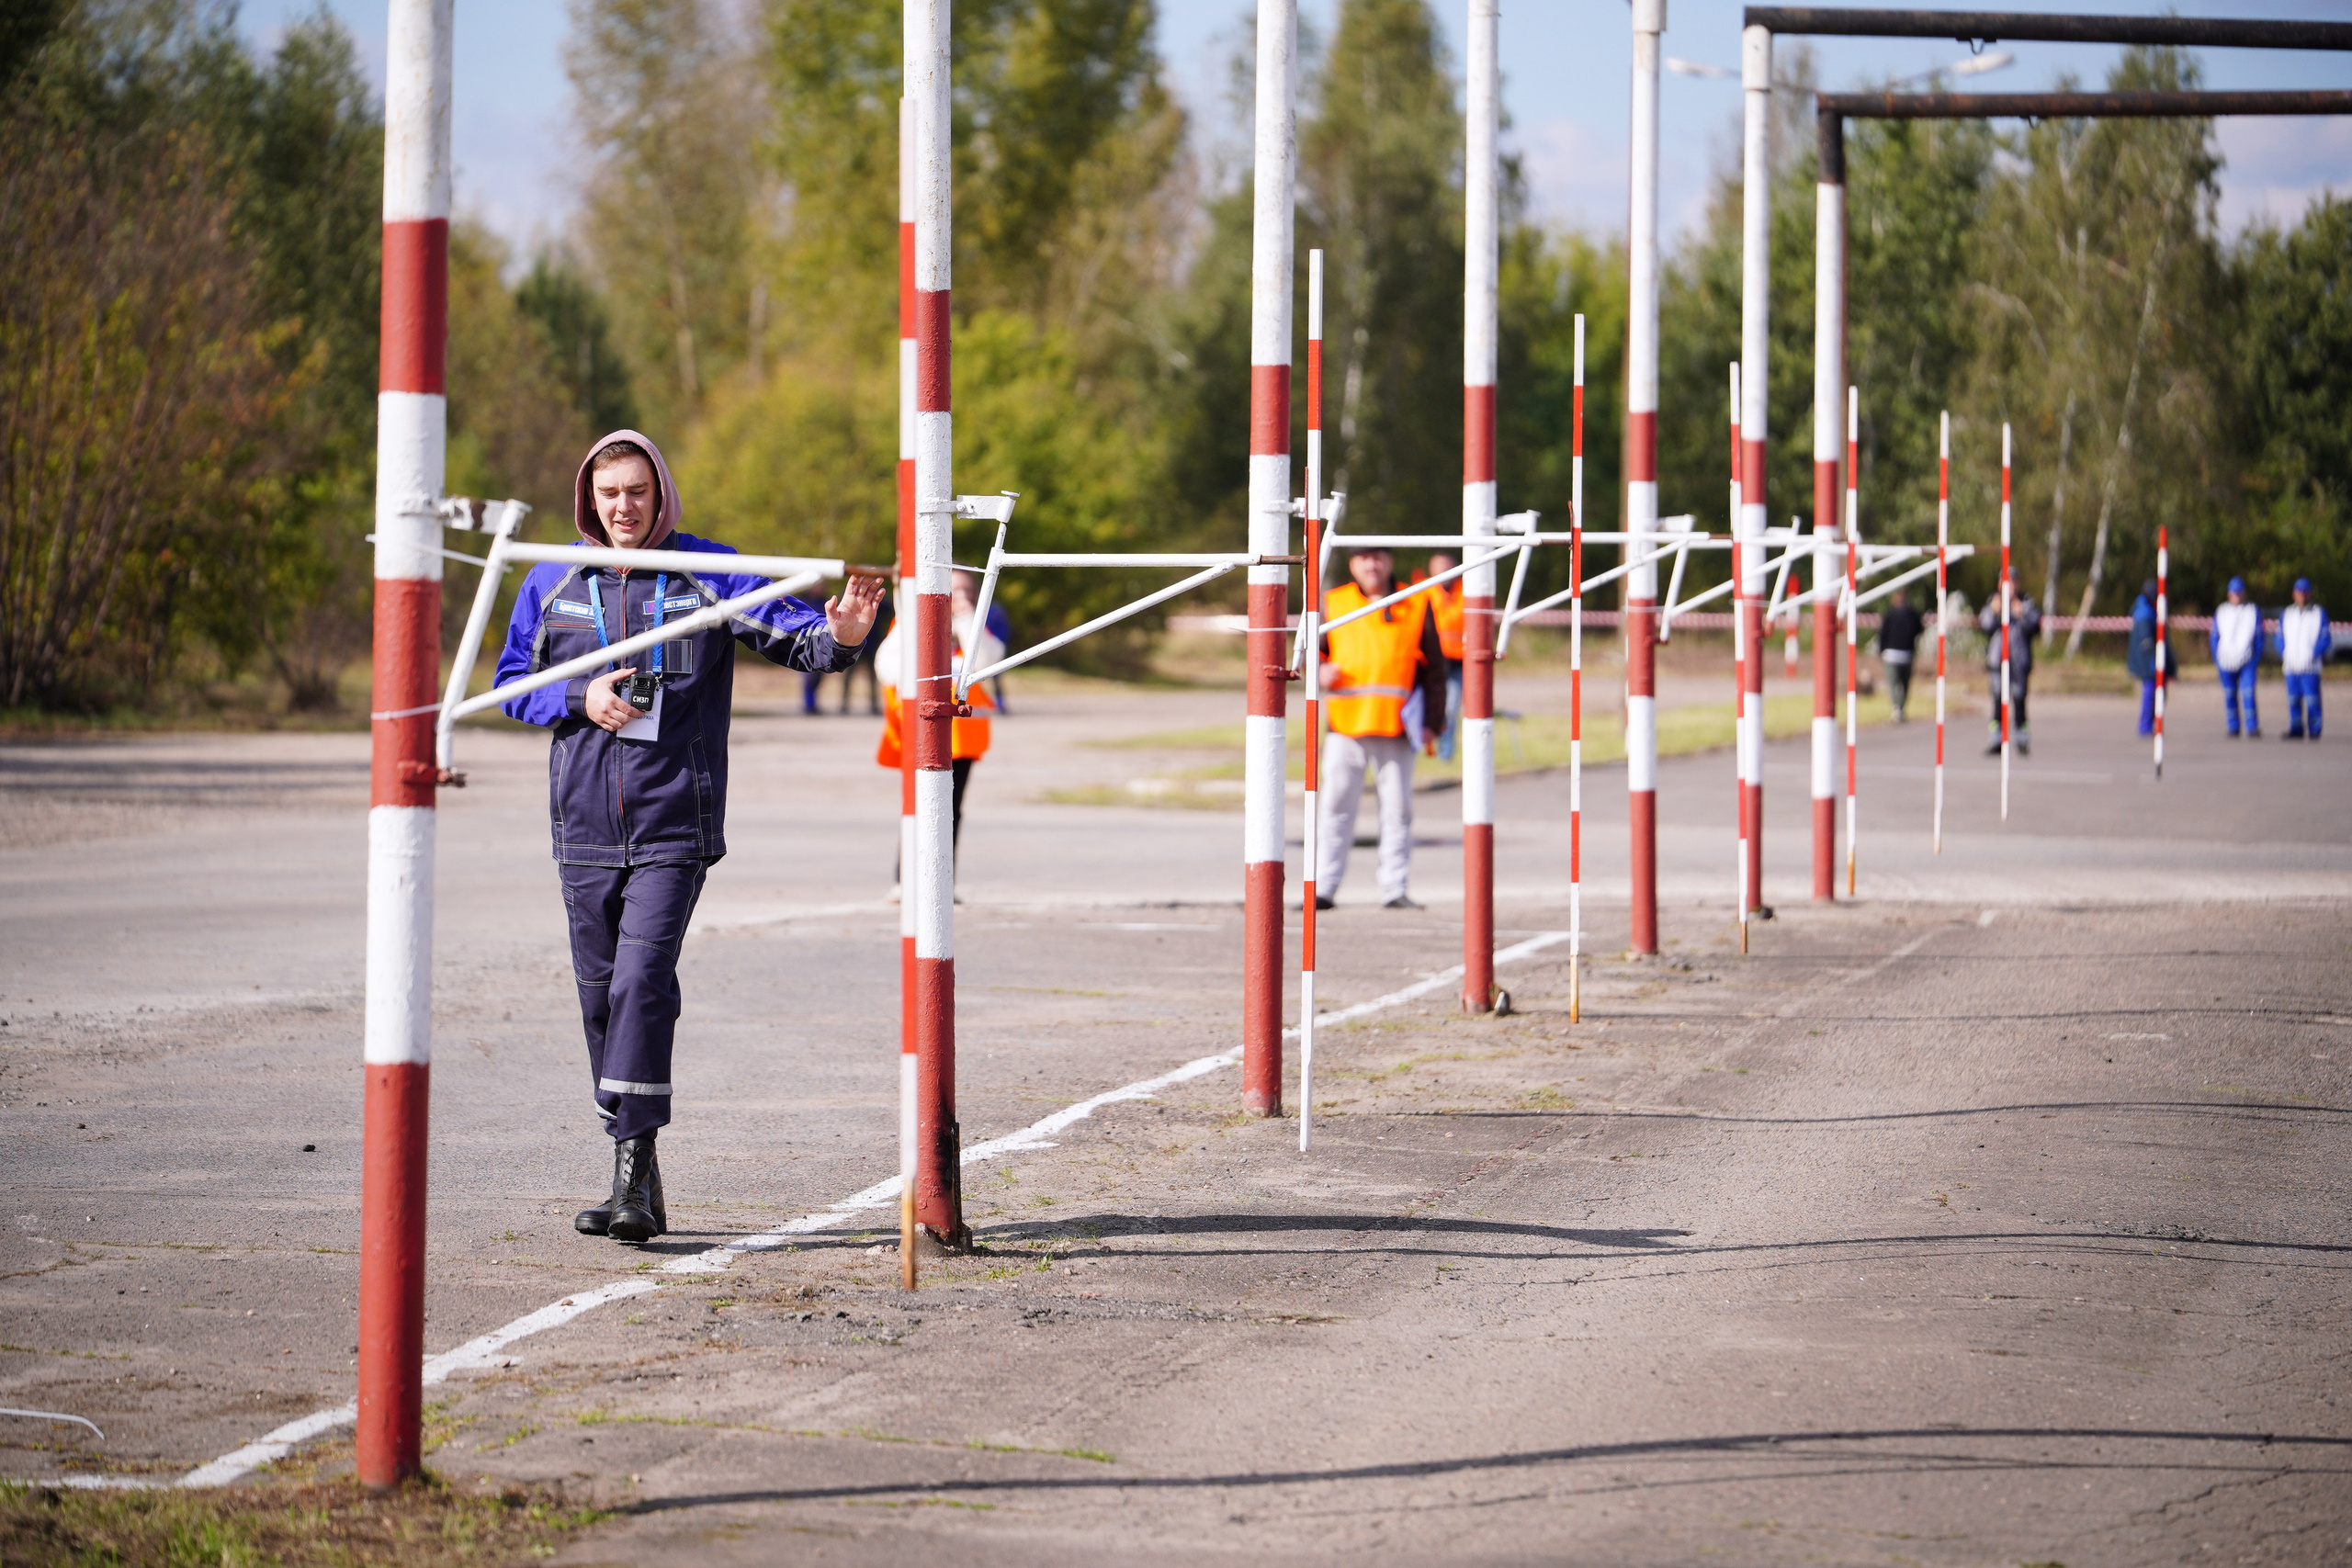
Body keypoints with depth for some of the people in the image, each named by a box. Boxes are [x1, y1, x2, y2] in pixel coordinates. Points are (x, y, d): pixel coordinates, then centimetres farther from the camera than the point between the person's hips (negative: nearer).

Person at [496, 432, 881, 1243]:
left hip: (673, 823, -3)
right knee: (601, 993, 8)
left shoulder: (709, 574, 1)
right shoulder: (553, 583, 8)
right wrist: (579, 700, -7)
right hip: (584, 826, 3)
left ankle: (635, 1171, -17)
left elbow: (787, 630, -9)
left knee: (642, 981, -17)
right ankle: (634, 1175, 18)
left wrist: (837, 636, -32)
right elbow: (512, 682, 13)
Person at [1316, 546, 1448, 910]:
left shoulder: (1417, 606, 8)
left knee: (1398, 807, 3)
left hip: (1397, 726, 0)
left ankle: (1395, 889, 9)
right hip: (1345, 721, 0)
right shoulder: (1333, 603, 10)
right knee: (1336, 805, 0)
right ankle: (1323, 888, 3)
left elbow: (1433, 666, 10)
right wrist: (1321, 671, -6)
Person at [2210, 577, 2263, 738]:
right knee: (2230, 696, 4)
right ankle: (2233, 728, 11)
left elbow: (2259, 638, 8)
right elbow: (2214, 637, 13)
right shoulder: (2221, 612, 10)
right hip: (2226, 662, 2)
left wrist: (2257, 662, 2)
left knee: (2248, 694, -13)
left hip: (2247, 662, -2)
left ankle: (2253, 728, -15)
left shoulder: (2254, 611, 7)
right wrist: (2216, 660, 5)